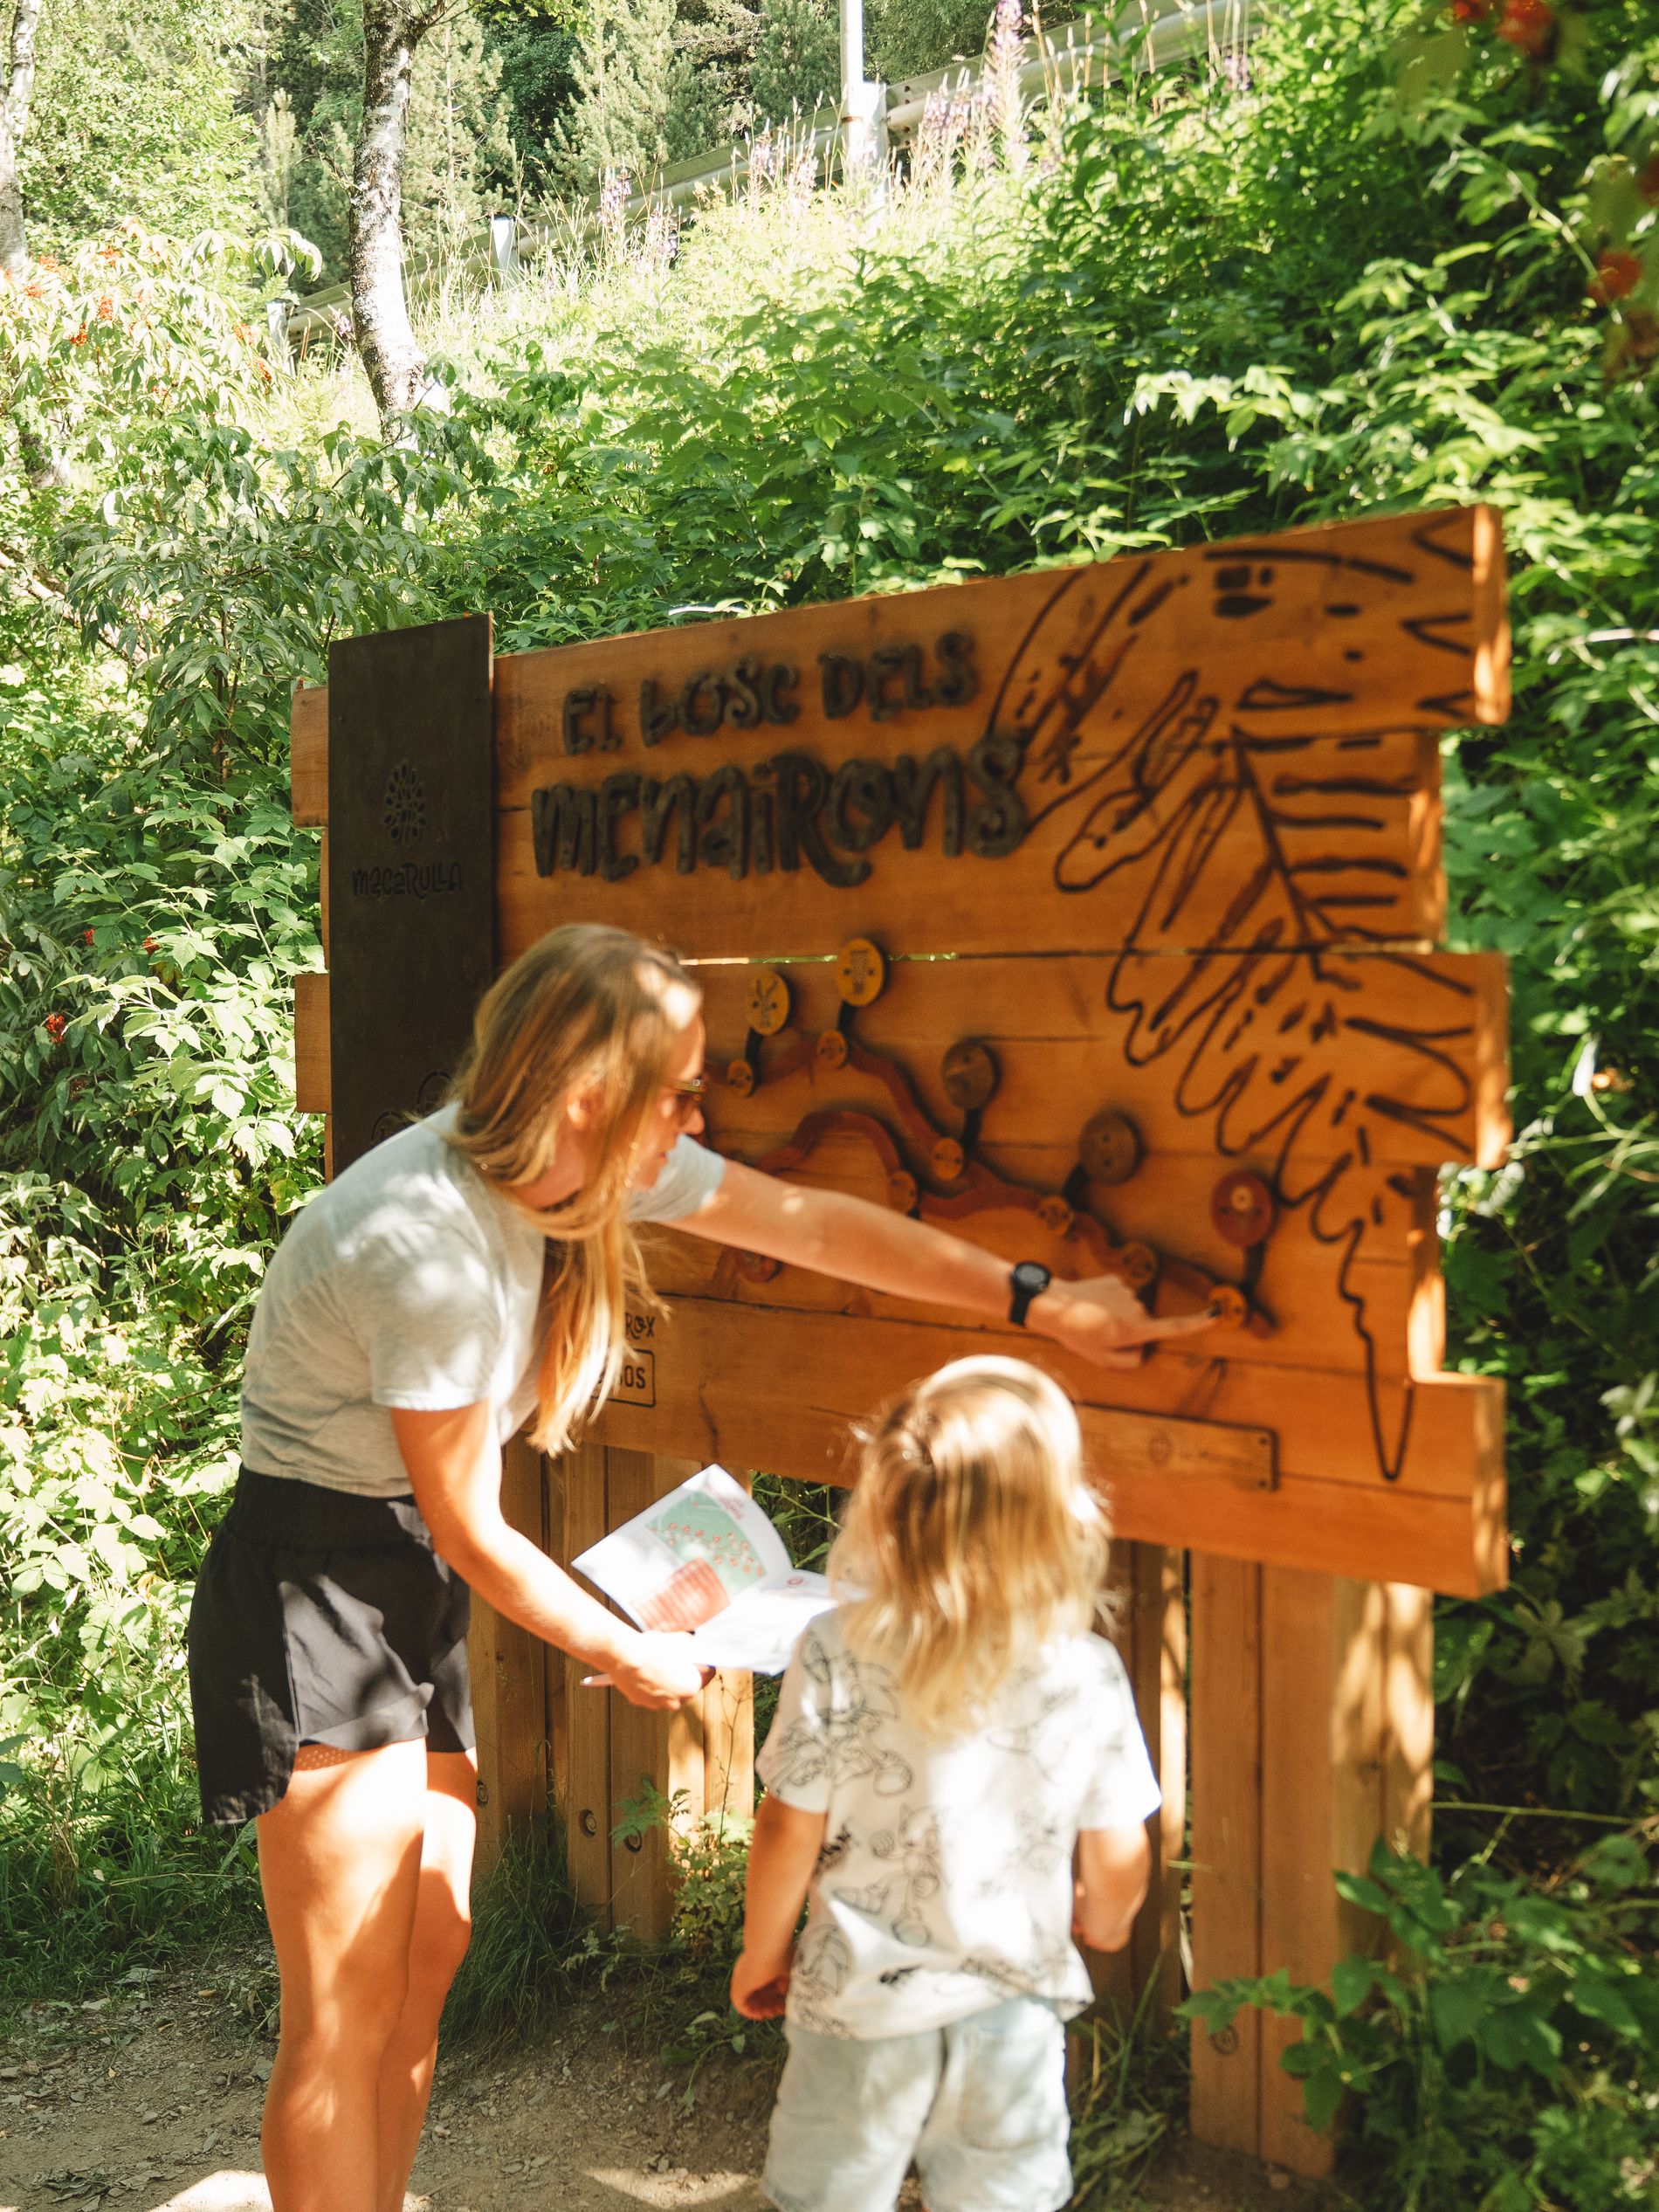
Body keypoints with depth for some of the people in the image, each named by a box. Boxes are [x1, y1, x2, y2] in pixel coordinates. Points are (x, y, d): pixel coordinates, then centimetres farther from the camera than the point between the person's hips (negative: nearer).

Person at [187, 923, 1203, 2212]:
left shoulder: (584, 1168, -5)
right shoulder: (430, 1247, -28)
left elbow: (809, 1225, 4)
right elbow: (470, 1529, -18)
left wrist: (1038, 1303, 8)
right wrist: (629, 1657, -4)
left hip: (412, 1584, 9)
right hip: (312, 1587, -9)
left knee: (427, 1963, 14)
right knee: (348, 2012, -3)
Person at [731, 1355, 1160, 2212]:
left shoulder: (837, 1654, -19)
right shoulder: (1088, 1676, -15)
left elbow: (788, 1831, -12)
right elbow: (1117, 1859, -5)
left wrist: (761, 1953, 6)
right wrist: (1103, 1918, 19)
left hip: (861, 2004, -1)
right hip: (1012, 2011, 1)